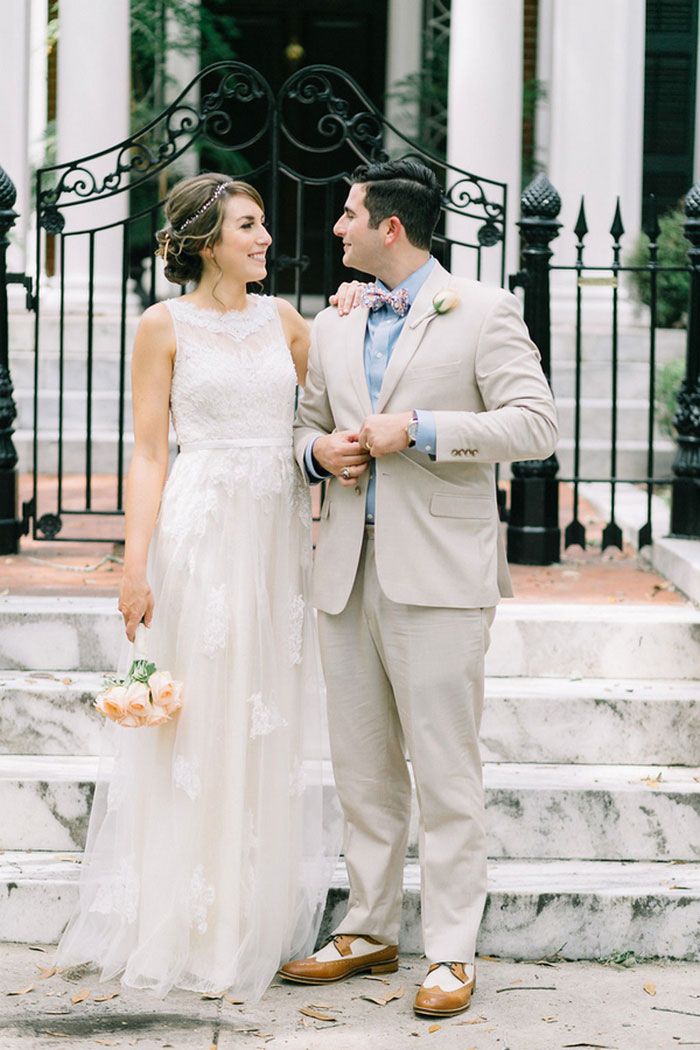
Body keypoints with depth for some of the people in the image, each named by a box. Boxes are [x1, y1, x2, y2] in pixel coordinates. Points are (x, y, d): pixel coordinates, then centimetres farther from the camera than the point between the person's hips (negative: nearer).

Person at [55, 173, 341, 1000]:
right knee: (199, 723, -1)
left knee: (271, 725, 8)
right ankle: (189, 927, 8)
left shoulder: (282, 320, 12)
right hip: (202, 533, -5)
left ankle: (262, 919, 18)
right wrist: (136, 564, -12)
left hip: (280, 532, 5)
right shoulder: (166, 326, -1)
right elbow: (148, 452, -5)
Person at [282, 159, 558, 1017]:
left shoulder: (482, 313, -1)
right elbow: (306, 425, 25)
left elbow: (535, 425, -10)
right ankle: (369, 931, 20)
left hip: (438, 574, -6)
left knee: (443, 769, -4)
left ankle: (451, 953, 2)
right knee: (361, 768, 10)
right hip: (348, 569, 6)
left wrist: (418, 430, -15)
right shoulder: (334, 327, 17)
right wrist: (320, 451, 1)